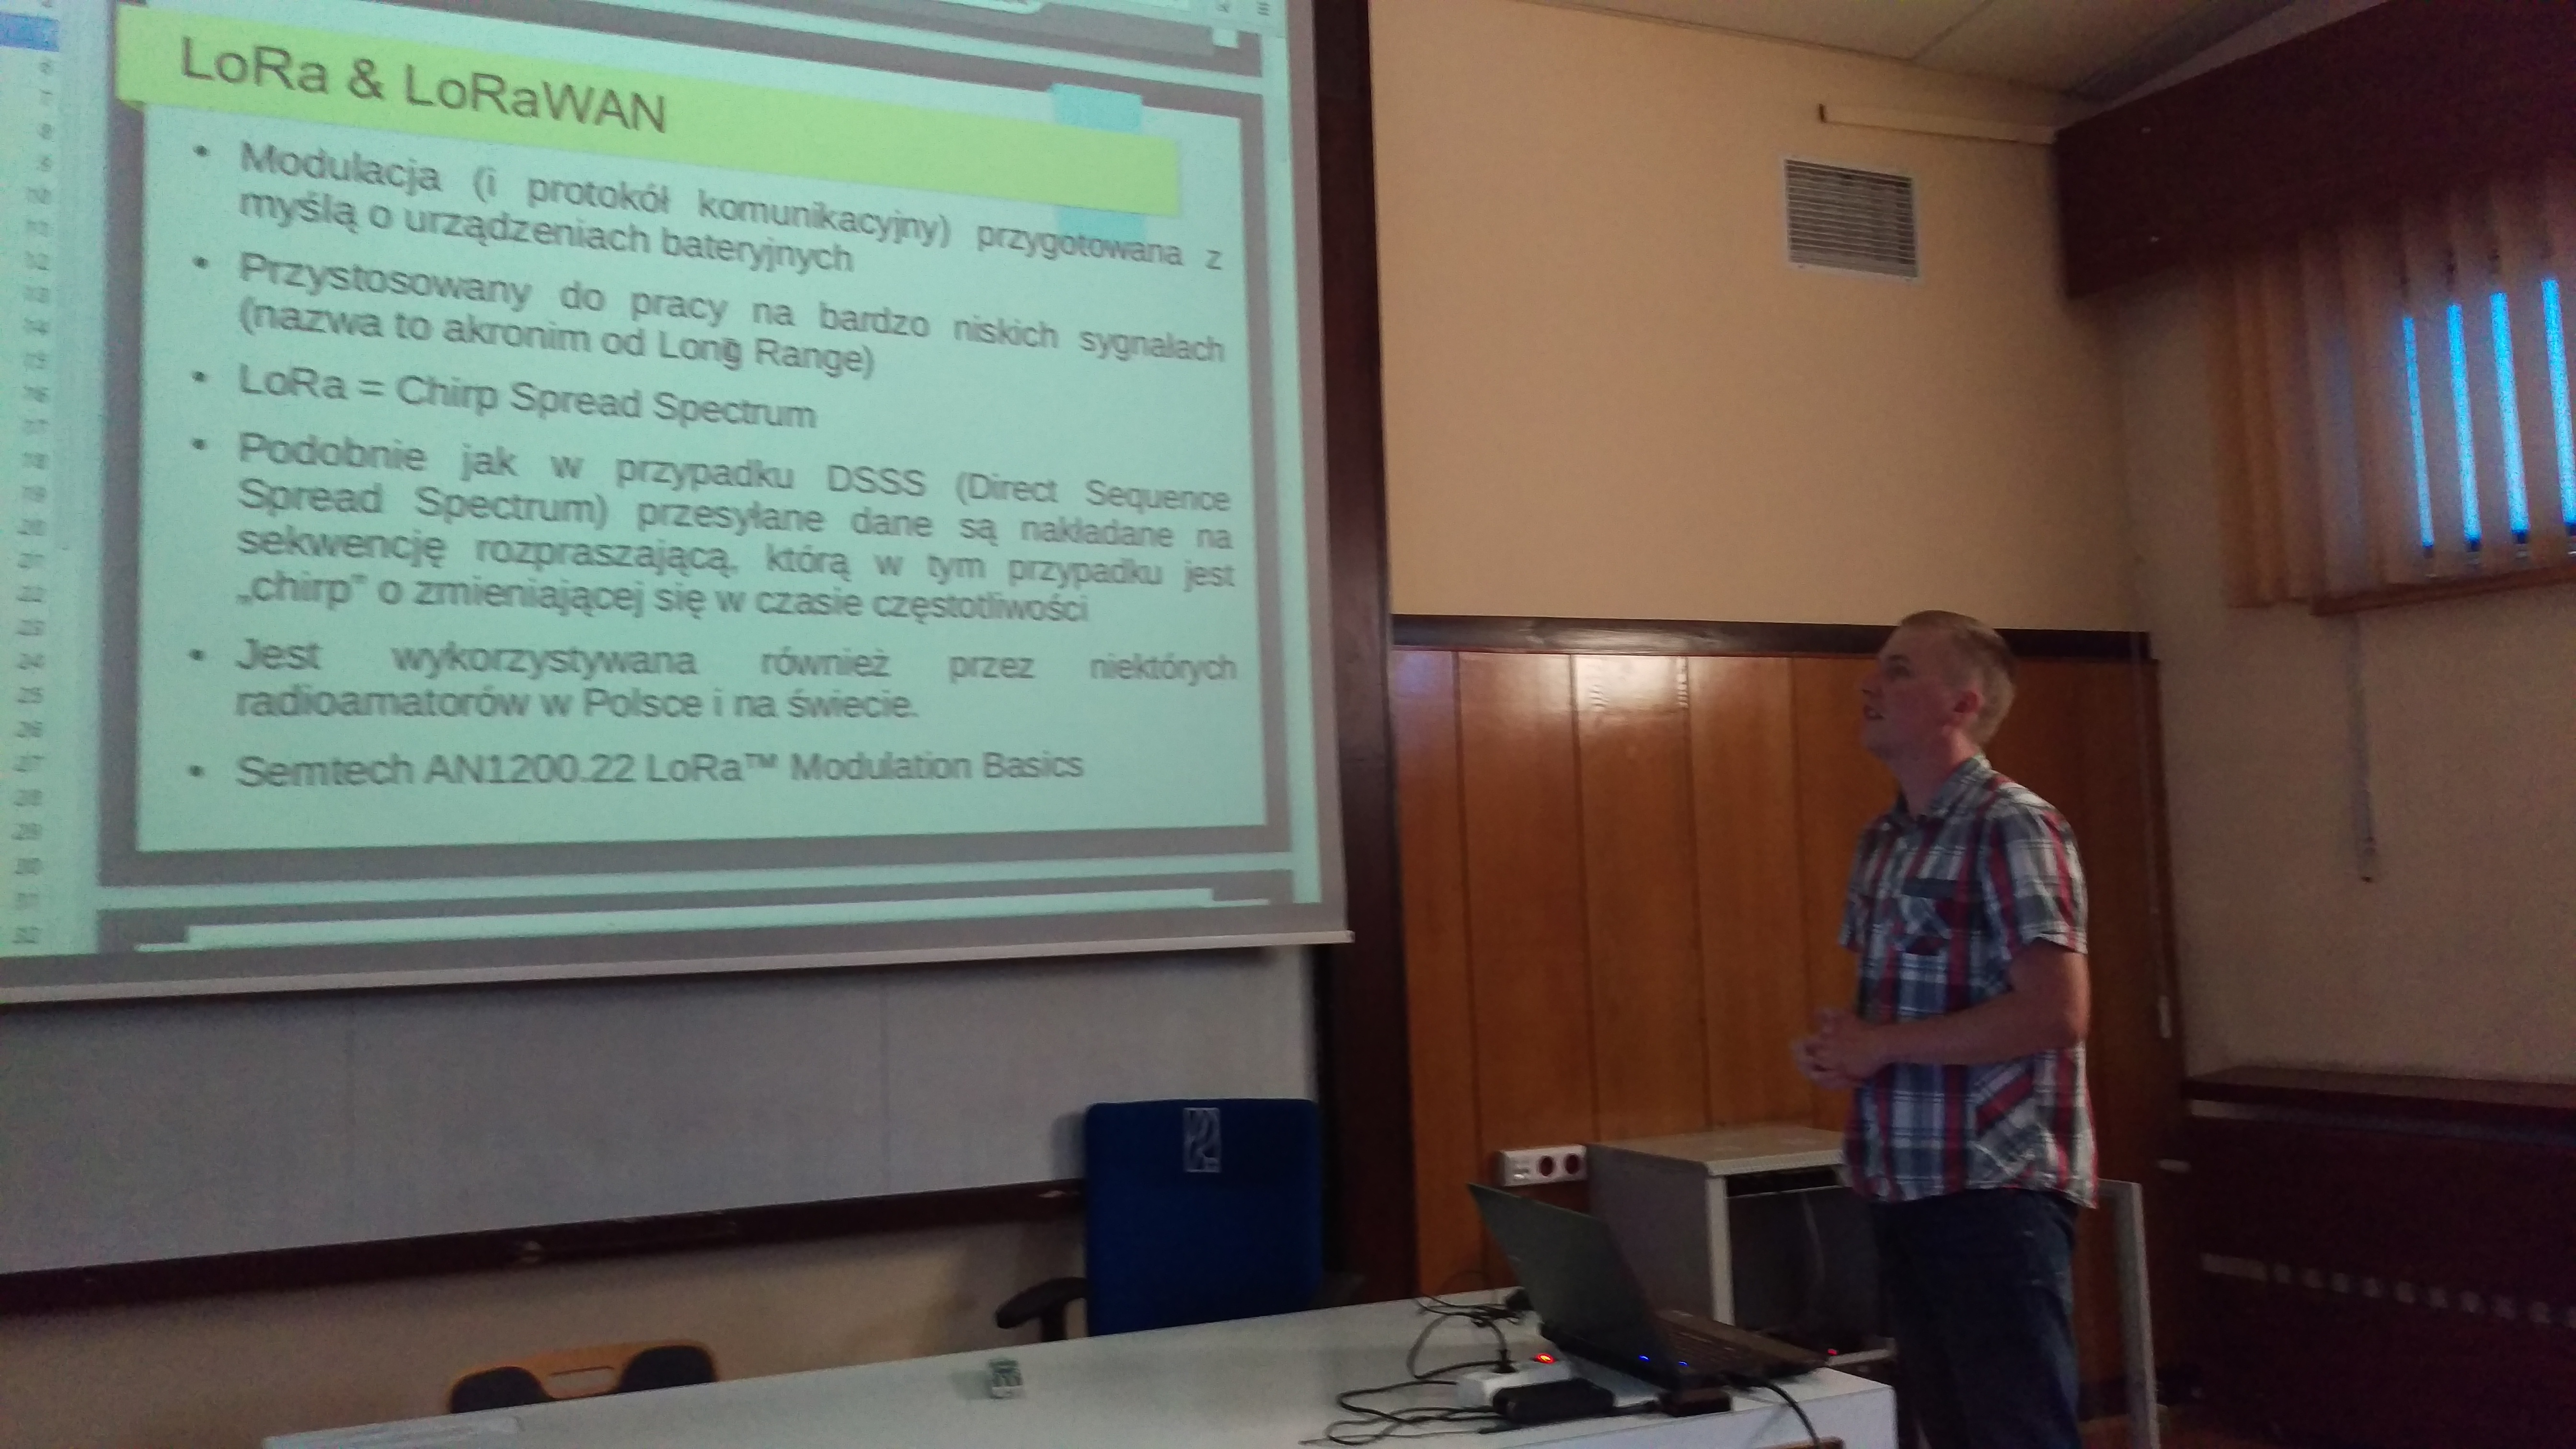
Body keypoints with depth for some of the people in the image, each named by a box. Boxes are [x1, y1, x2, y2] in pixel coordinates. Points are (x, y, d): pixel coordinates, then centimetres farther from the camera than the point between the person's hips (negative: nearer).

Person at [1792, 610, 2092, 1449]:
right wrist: (1843, 1051, 0)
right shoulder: (1882, 842, 12)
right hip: (1903, 1185, 8)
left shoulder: (2013, 827, -12)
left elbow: (2056, 1009, -20)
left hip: (1995, 1186, -8)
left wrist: (1880, 1047, -16)